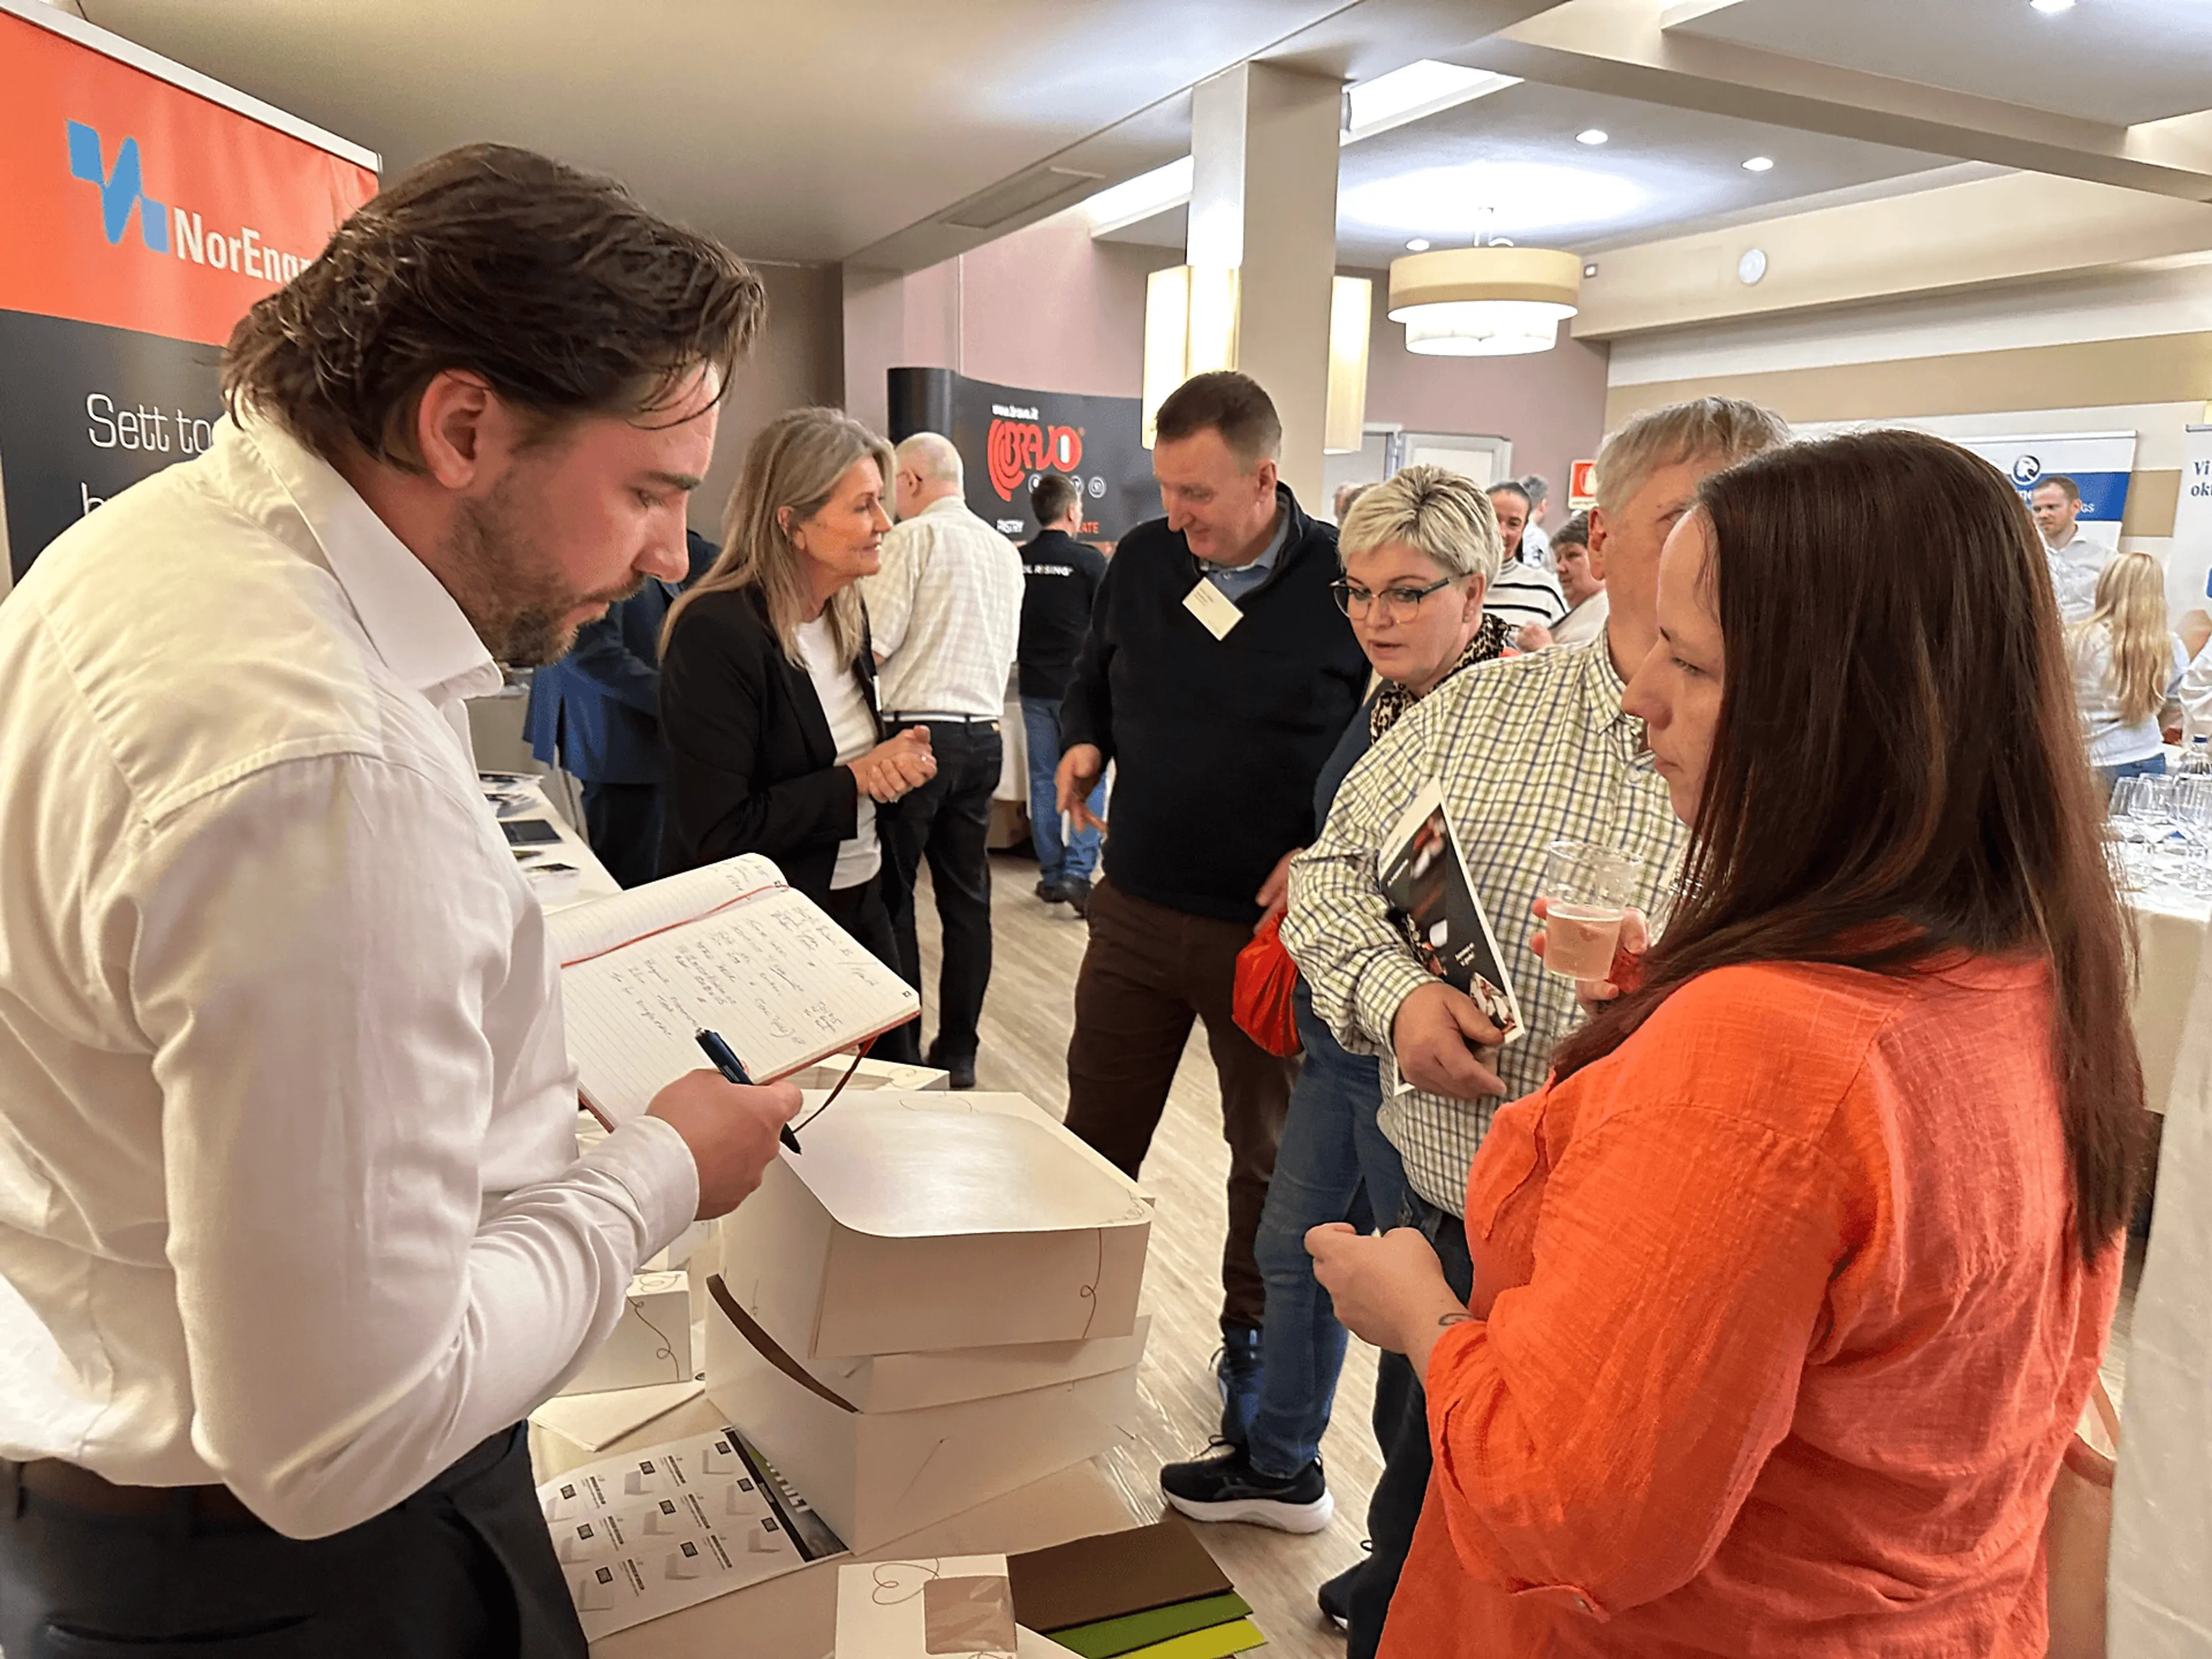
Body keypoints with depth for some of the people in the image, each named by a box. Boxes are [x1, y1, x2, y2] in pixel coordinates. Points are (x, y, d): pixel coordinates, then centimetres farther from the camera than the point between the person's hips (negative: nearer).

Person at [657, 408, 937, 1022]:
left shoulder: (846, 615, 4)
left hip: (860, 904, 8)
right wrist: (856, 780, -18)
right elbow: (719, 834, -24)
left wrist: (894, 762, -6)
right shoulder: (715, 633, -21)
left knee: (896, 1071, 13)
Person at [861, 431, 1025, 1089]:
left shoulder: (914, 538, -8)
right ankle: (957, 1053, 17)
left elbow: (873, 646, -13)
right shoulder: (1006, 551, 13)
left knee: (891, 897, 3)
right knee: (966, 898, 10)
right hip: (983, 735, 7)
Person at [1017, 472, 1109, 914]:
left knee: (1044, 780, 11)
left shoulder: (1017, 561, 0)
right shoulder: (1088, 559, -11)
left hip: (1035, 687, 4)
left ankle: (1051, 875, 16)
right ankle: (1078, 873, -6)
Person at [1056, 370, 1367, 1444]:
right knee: (1096, 1136, 14)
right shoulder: (1142, 561, 1)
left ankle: (1252, 1337, 37)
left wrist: (1321, 851, -17)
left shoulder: (1346, 581, -12)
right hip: (1136, 905, 3)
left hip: (1272, 927, -3)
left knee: (1270, 1152, 15)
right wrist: (1085, 744, -4)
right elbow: (1091, 684, 18)